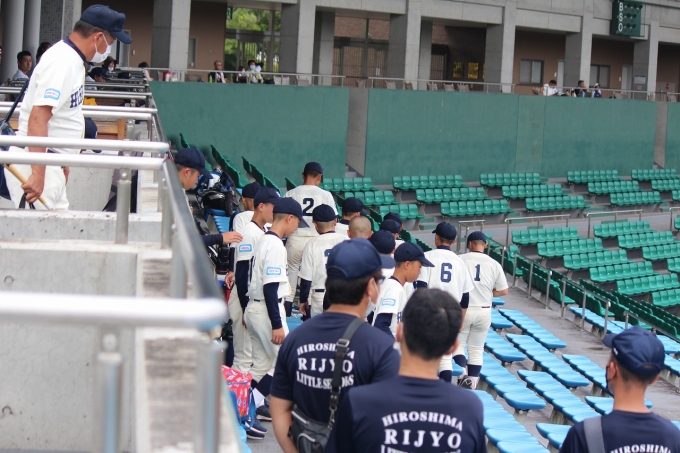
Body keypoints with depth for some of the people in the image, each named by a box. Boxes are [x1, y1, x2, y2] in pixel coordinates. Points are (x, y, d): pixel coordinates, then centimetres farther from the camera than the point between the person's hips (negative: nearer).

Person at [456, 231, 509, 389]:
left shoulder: (460, 260, -7)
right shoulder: (494, 264, 0)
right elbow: (503, 290, 2)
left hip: (462, 310, -2)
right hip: (484, 311, 2)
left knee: (458, 343, 11)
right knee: (477, 349, 13)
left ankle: (462, 371, -10)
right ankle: (472, 381, 11)